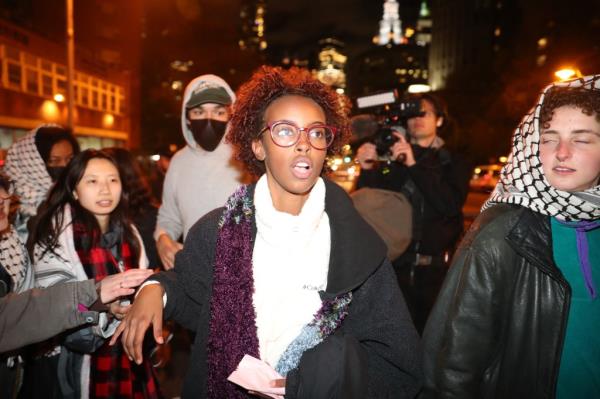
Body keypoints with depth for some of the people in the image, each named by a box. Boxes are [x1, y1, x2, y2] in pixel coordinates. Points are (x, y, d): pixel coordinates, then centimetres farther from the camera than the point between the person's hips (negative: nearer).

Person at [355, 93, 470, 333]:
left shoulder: (452, 164, 8)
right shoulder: (389, 158, 8)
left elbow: (451, 205, -10)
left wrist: (414, 165, -16)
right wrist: (367, 170, -15)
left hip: (435, 269, 1)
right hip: (393, 265, 0)